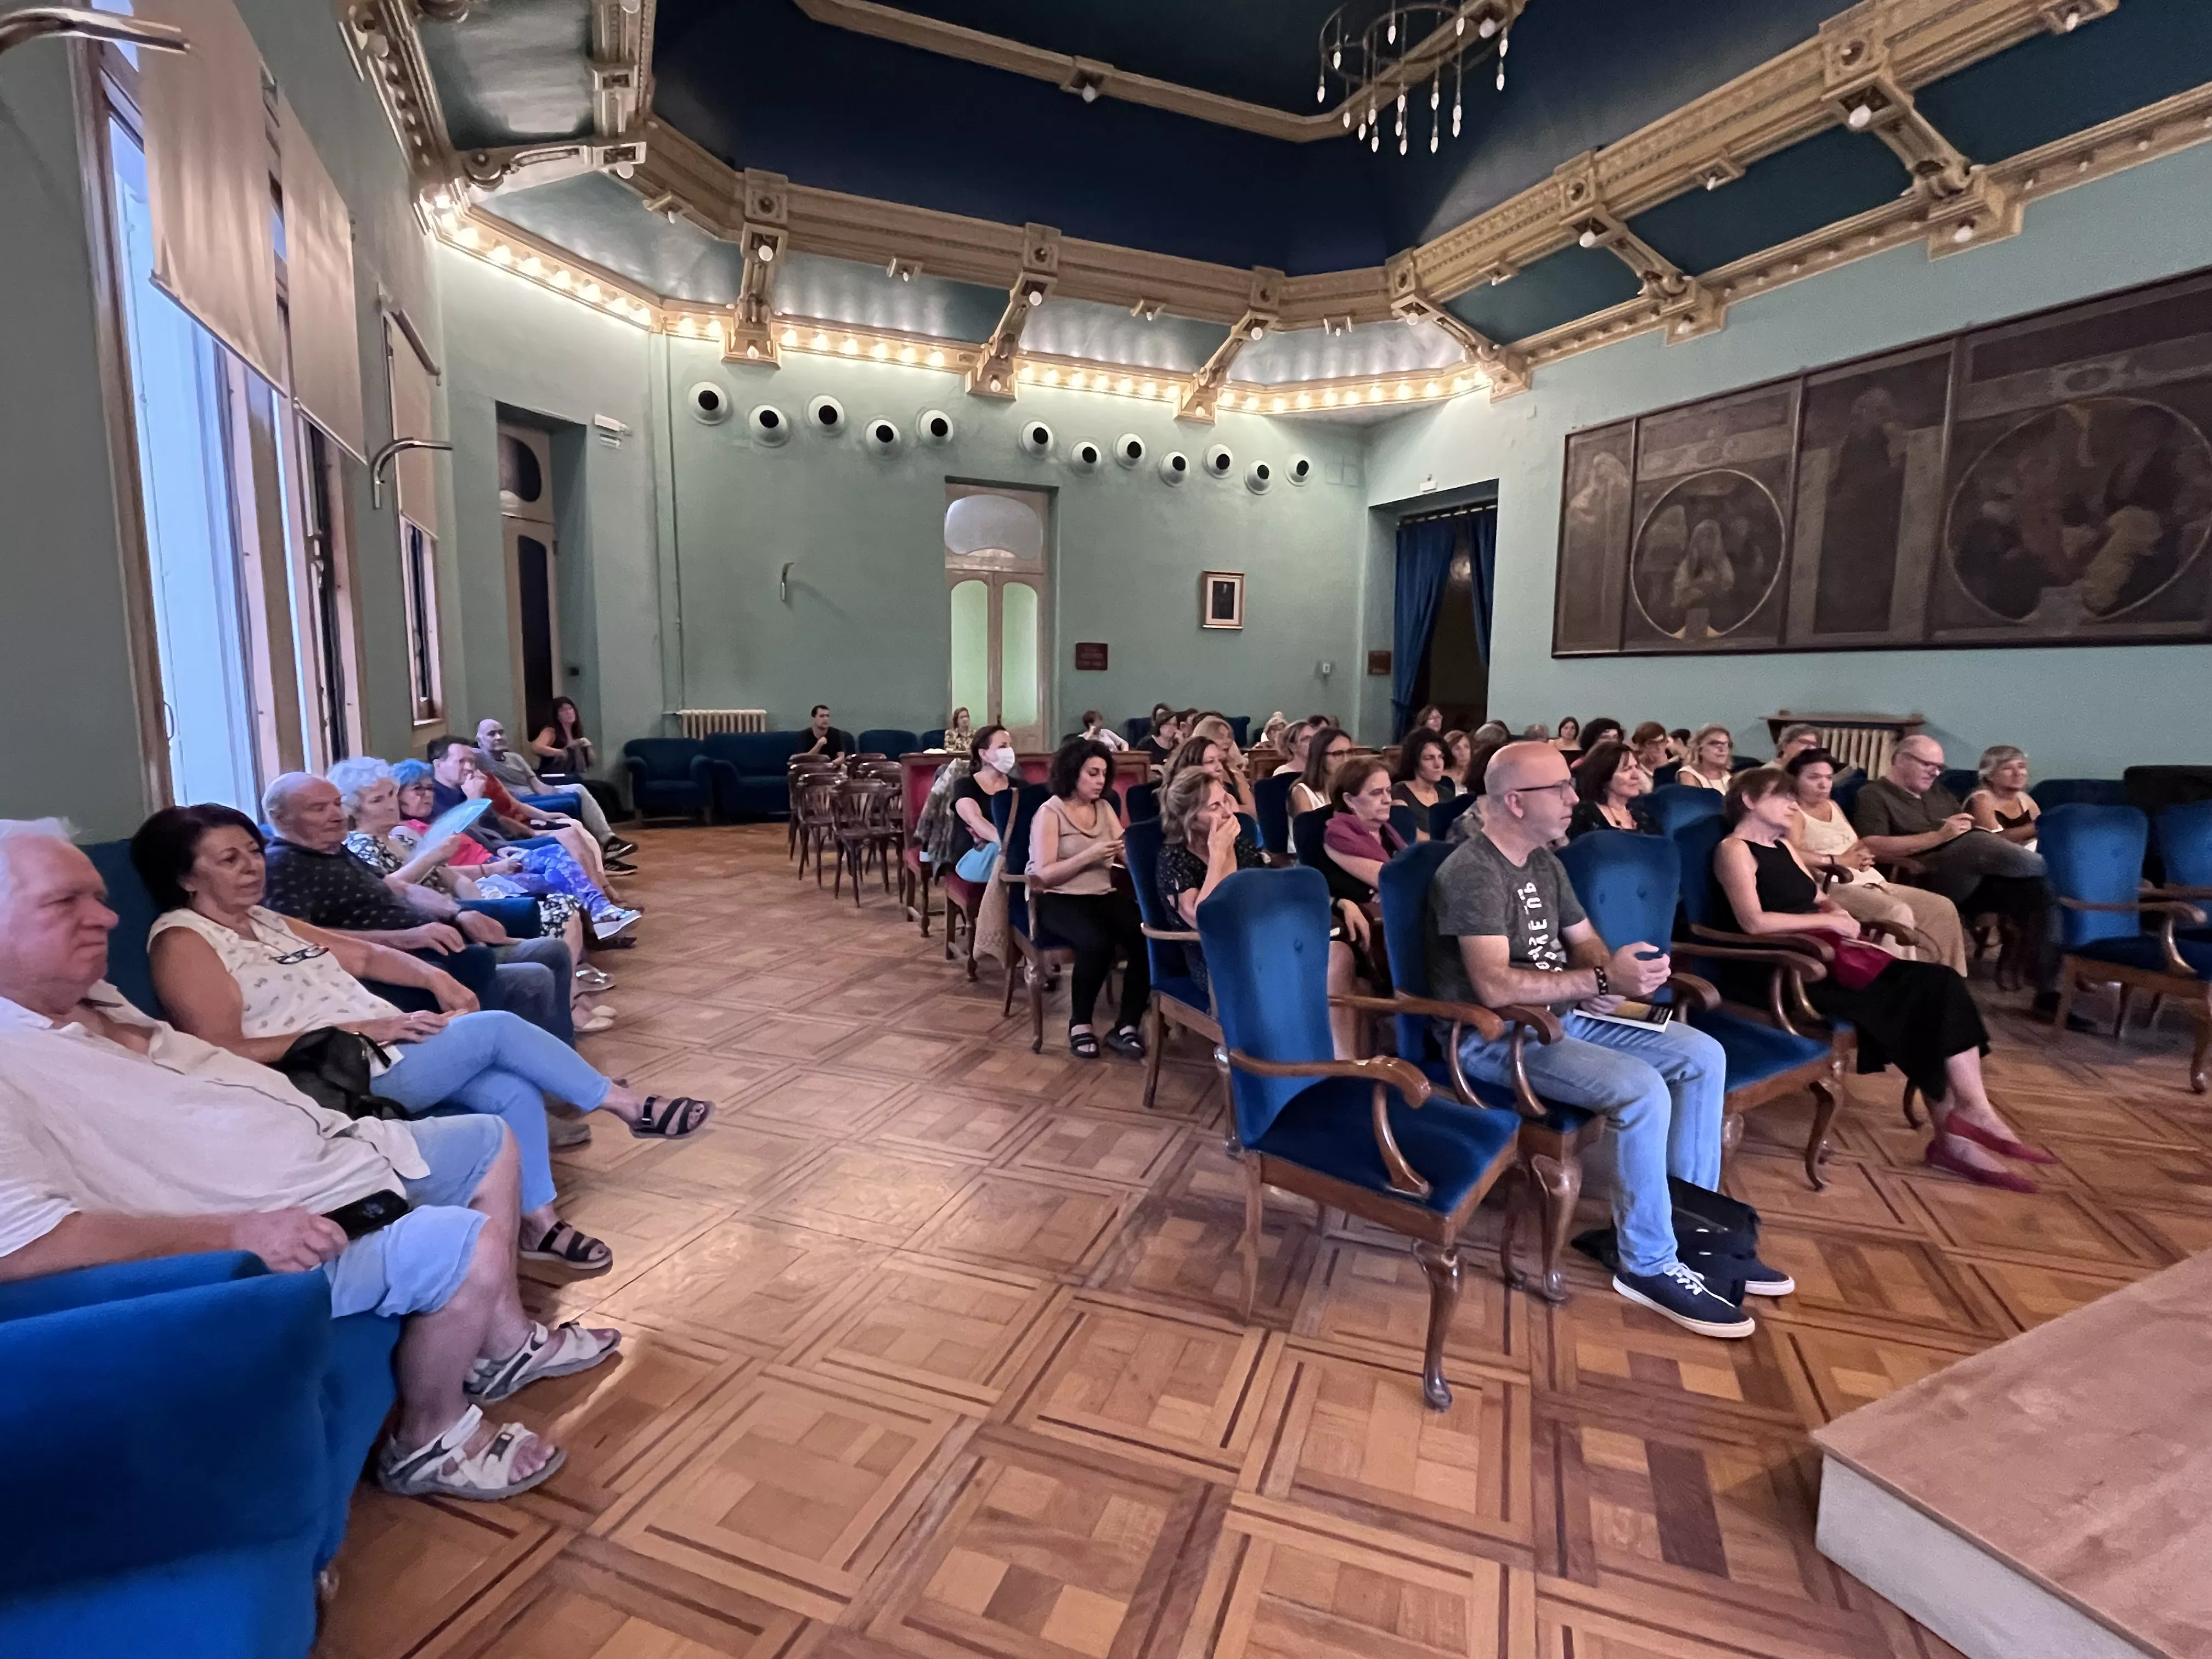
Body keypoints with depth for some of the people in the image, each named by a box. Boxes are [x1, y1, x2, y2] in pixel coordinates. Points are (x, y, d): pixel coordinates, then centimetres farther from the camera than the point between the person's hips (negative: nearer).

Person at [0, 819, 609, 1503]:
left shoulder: (91, 999, 8)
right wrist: (237, 1232, -30)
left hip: (324, 1156, 10)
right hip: (261, 1243, -10)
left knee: (487, 1141, 17)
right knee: (469, 1247, -25)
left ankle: (506, 1343, 27)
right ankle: (432, 1440, 4)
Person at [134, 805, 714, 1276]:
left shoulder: (265, 922, 19)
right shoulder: (183, 941, -7)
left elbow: (363, 955, 21)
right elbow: (226, 1055, -18)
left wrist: (434, 978, 2)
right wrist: (359, 1028, -20)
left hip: (385, 1048, 8)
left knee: (514, 1091, -9)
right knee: (496, 1029, -18)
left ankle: (539, 1223, 4)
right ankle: (630, 1106, -5)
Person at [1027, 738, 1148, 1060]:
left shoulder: (1105, 808, 13)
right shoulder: (1050, 812, -4)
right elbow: (1044, 875, -13)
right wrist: (1089, 856, -20)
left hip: (1104, 895, 5)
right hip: (1059, 900, -5)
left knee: (1148, 936, -24)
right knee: (1097, 942, -35)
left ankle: (1126, 1027, -14)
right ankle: (1080, 1024, -11)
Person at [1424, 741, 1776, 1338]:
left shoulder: (1544, 860, 10)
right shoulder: (1472, 872, -21)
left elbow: (1584, 941, 14)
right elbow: (1495, 986, -30)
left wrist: (1615, 971, -9)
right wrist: (1602, 981, -28)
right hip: (1495, 1036, -10)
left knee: (1703, 1055, 4)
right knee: (1643, 1089, -26)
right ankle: (1650, 1266, -7)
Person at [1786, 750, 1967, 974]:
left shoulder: (1832, 805, 24)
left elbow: (1861, 847, 24)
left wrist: (1863, 855, 0)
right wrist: (1839, 860, -17)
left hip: (1869, 880, 9)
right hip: (1833, 885, -9)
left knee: (1943, 907, -2)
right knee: (1898, 913, -30)